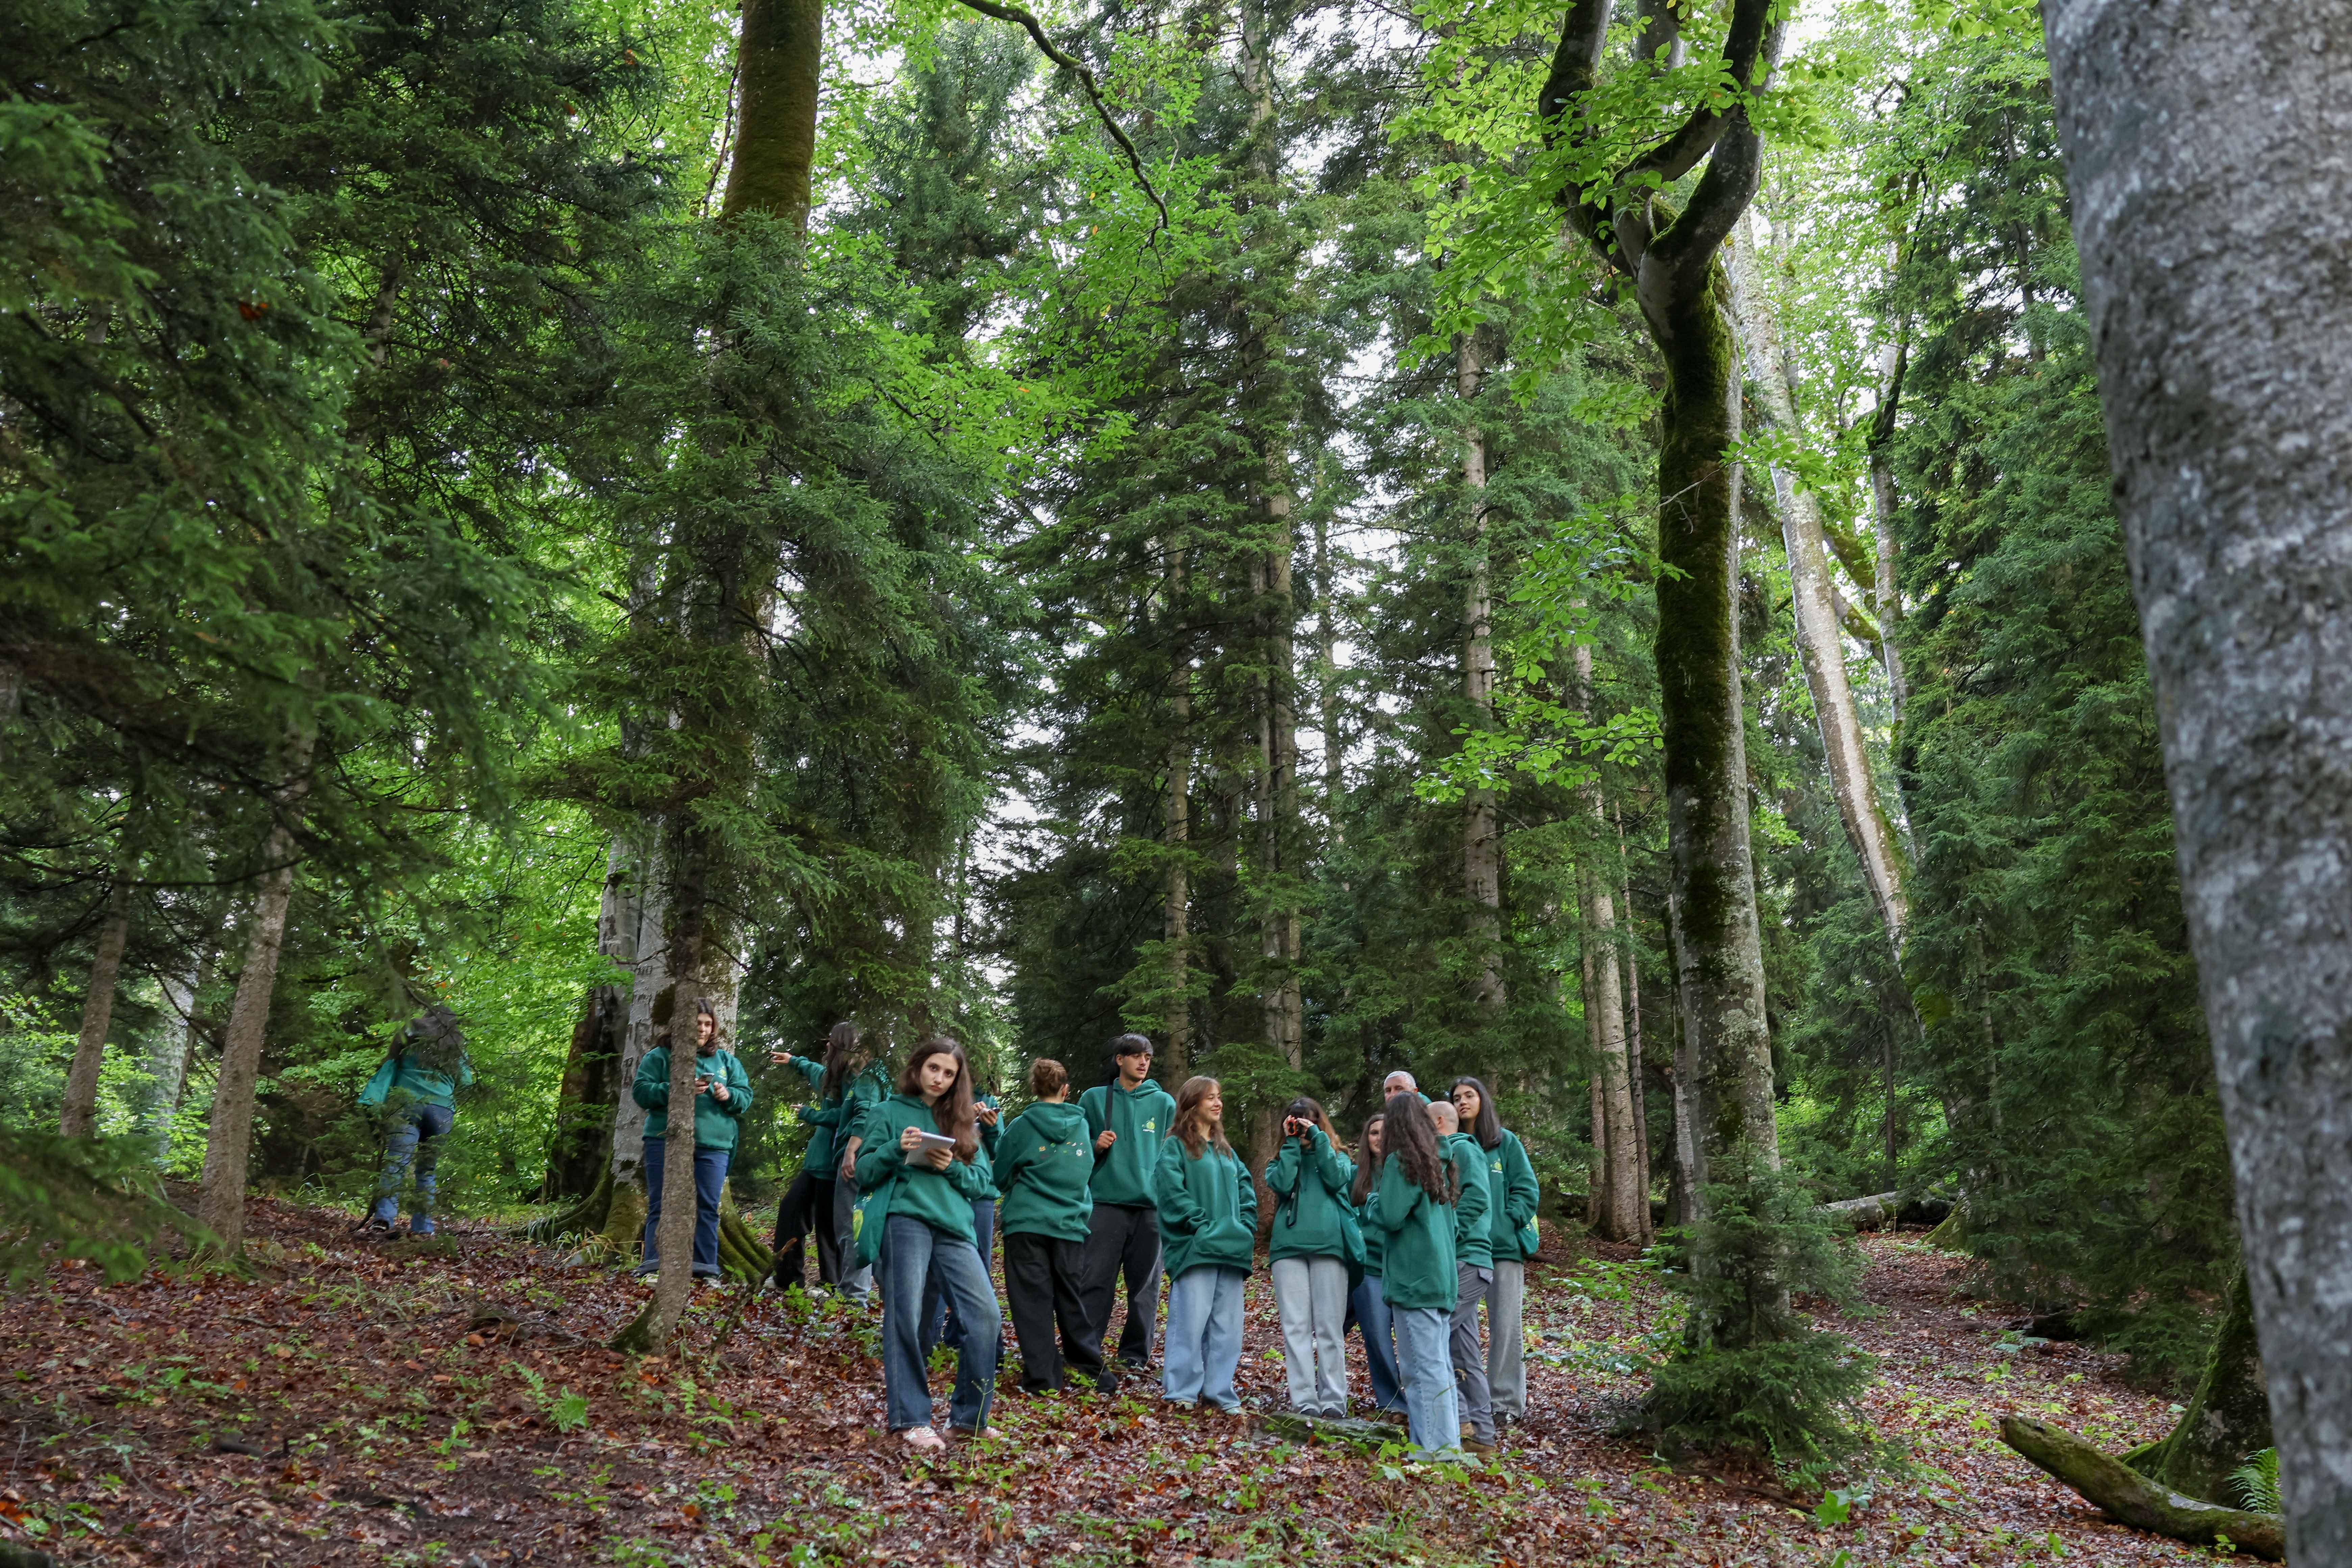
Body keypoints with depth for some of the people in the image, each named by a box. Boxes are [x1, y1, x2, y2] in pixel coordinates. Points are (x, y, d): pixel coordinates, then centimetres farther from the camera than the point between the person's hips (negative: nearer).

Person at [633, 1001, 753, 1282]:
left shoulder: (726, 1060, 14)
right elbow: (641, 1091, -4)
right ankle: (655, 1267, -3)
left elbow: (746, 1095, 13)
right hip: (667, 1143, -2)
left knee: (707, 1207, 2)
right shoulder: (659, 1056, 5)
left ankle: (705, 1268, 6)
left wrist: (729, 1096, -10)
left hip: (713, 1146, 3)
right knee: (662, 1206, -3)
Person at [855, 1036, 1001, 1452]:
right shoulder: (889, 1112, 13)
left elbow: (982, 1181, 16)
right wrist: (896, 1149, -11)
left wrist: (952, 1168, -4)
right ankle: (911, 1420, -3)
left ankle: (969, 1416, 4)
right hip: (905, 1220, -3)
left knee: (986, 1315, -9)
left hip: (955, 1226, 3)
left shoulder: (964, 1123, 22)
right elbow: (864, 1174, 7)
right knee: (905, 1316, -12)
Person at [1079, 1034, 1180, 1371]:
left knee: (1145, 1285, 6)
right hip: (1105, 1202, -1)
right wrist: (1095, 1147, -7)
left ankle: (1136, 1352, 16)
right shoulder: (1094, 1099, 8)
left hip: (1152, 1205, 1)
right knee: (1096, 1281, -2)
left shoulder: (1164, 1103, 10)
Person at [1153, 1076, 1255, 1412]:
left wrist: (1245, 1229, 2)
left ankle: (1220, 1390, 13)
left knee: (1228, 1322, 6)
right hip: (1194, 1248, -6)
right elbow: (1172, 1192, -10)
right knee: (1192, 1318, -9)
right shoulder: (1176, 1146, 0)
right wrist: (1203, 1226, -15)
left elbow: (1246, 1191, 18)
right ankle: (1182, 1390, -1)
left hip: (1230, 1248, 6)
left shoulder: (1226, 1151, 20)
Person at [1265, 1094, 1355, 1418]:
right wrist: (1293, 1144, 3)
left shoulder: (1337, 1157, 19)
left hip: (1329, 1245, -1)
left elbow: (1336, 1180, -3)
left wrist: (1317, 1138, 0)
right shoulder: (1282, 1160, 20)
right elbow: (1281, 1184, -2)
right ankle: (1304, 1401, -7)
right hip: (1289, 1247, 1)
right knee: (1296, 1327, -5)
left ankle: (1333, 1400, -4)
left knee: (1330, 1327, -4)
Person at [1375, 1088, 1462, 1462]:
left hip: (1413, 1277, -8)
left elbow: (1391, 1217, -17)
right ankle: (1448, 1441, 14)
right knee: (1439, 1364, 11)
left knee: (1422, 1366, -5)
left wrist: (1376, 1199, 2)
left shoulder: (1400, 1162, -10)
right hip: (1442, 1277, 8)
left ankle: (1436, 1445, -6)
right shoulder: (1438, 1163, 13)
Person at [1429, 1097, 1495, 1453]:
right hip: (1457, 1264, 10)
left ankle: (1458, 1417, -12)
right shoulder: (1442, 1154, 23)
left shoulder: (1463, 1149, -4)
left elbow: (1477, 1198, -18)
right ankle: (1481, 1433, 11)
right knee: (1465, 1354, 9)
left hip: (1466, 1262, -10)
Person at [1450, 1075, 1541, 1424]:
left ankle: (1508, 1402, 7)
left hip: (1504, 1246, -2)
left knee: (1506, 1326, 0)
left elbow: (1527, 1190, 3)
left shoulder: (1506, 1142, 6)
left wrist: (1506, 1223, -8)